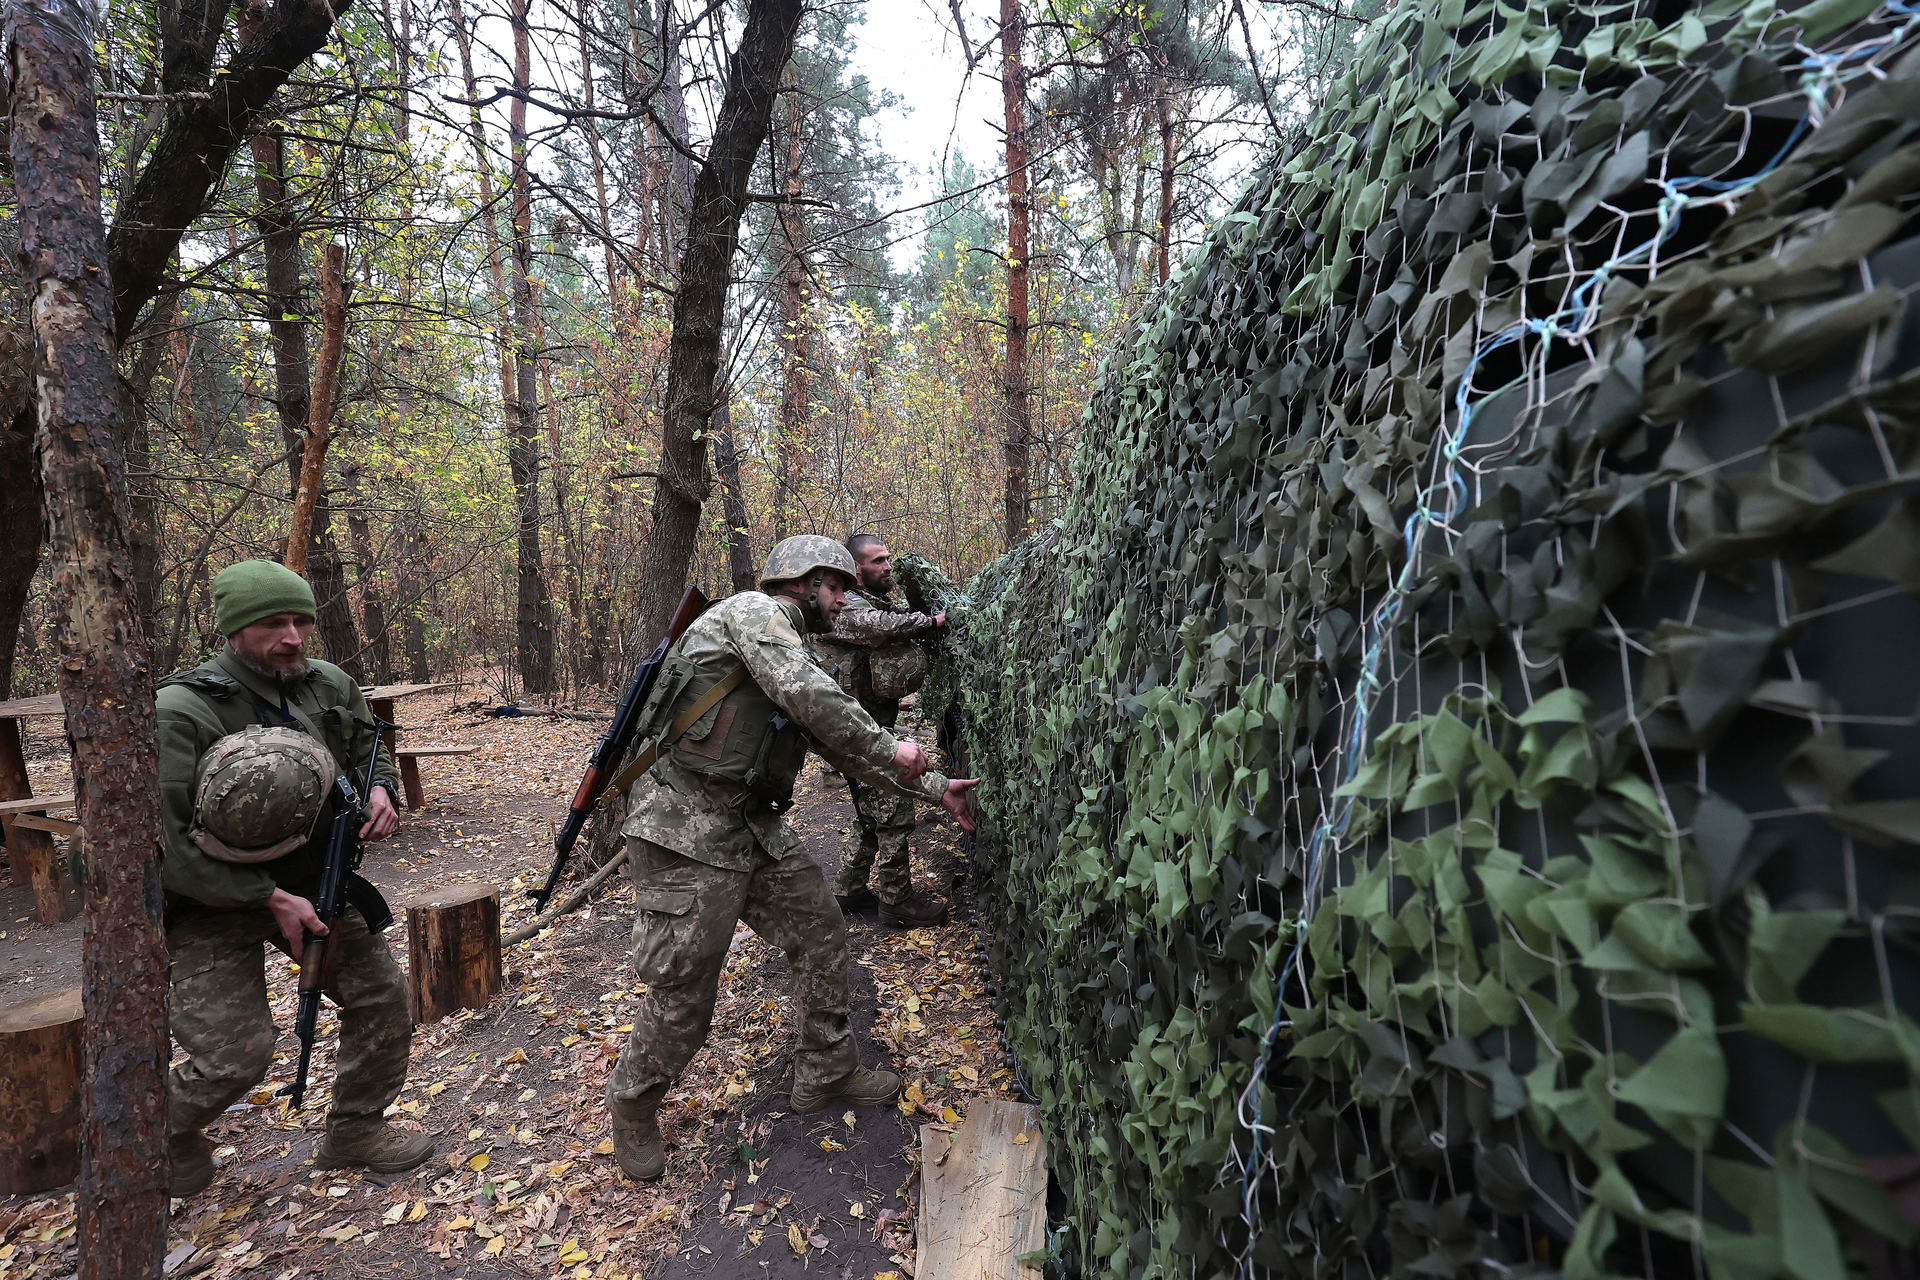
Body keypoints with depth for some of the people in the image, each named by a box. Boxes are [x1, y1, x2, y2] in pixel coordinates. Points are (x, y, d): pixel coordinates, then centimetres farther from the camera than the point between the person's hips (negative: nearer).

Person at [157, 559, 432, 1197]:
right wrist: (271, 899, -22)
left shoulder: (332, 686, -3)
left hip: (310, 882, 6)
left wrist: (380, 789, -10)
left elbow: (370, 751, 15)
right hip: (210, 905, -5)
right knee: (237, 1053, -7)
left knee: (383, 999, 6)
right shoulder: (178, 711, -20)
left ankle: (355, 1133, 28)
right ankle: (168, 1131, 30)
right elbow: (161, 842, -21)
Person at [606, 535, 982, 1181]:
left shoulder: (796, 656, 16)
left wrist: (937, 789, 13)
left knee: (821, 933, 11)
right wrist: (888, 748, -17)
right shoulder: (752, 611, -11)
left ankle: (824, 1073, 29)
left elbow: (845, 748, 16)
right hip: (684, 831, -9)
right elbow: (809, 695, -28)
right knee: (682, 990, 1)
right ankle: (633, 1103, 29)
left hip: (754, 827, 9)